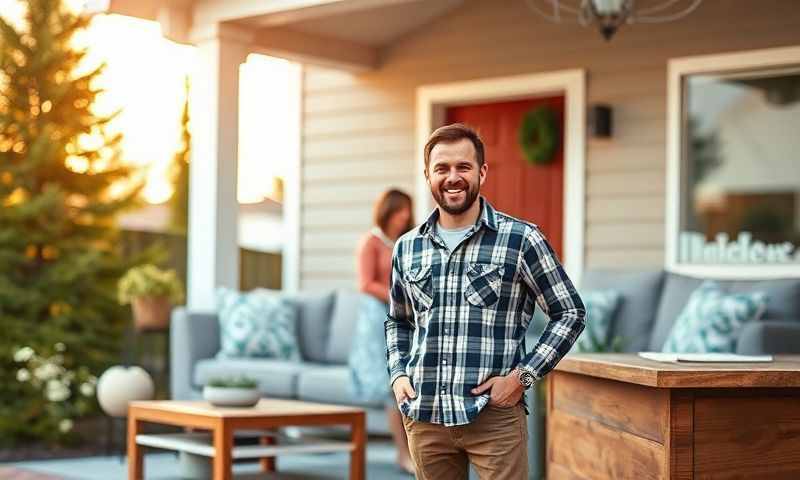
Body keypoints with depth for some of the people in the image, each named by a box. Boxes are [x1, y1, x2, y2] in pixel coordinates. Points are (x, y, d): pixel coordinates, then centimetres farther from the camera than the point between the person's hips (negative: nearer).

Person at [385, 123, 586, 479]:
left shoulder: (521, 239, -2)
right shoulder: (407, 248, 11)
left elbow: (570, 313, 1)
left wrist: (524, 375, -9)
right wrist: (397, 374, 8)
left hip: (494, 416, -4)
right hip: (423, 417, 4)